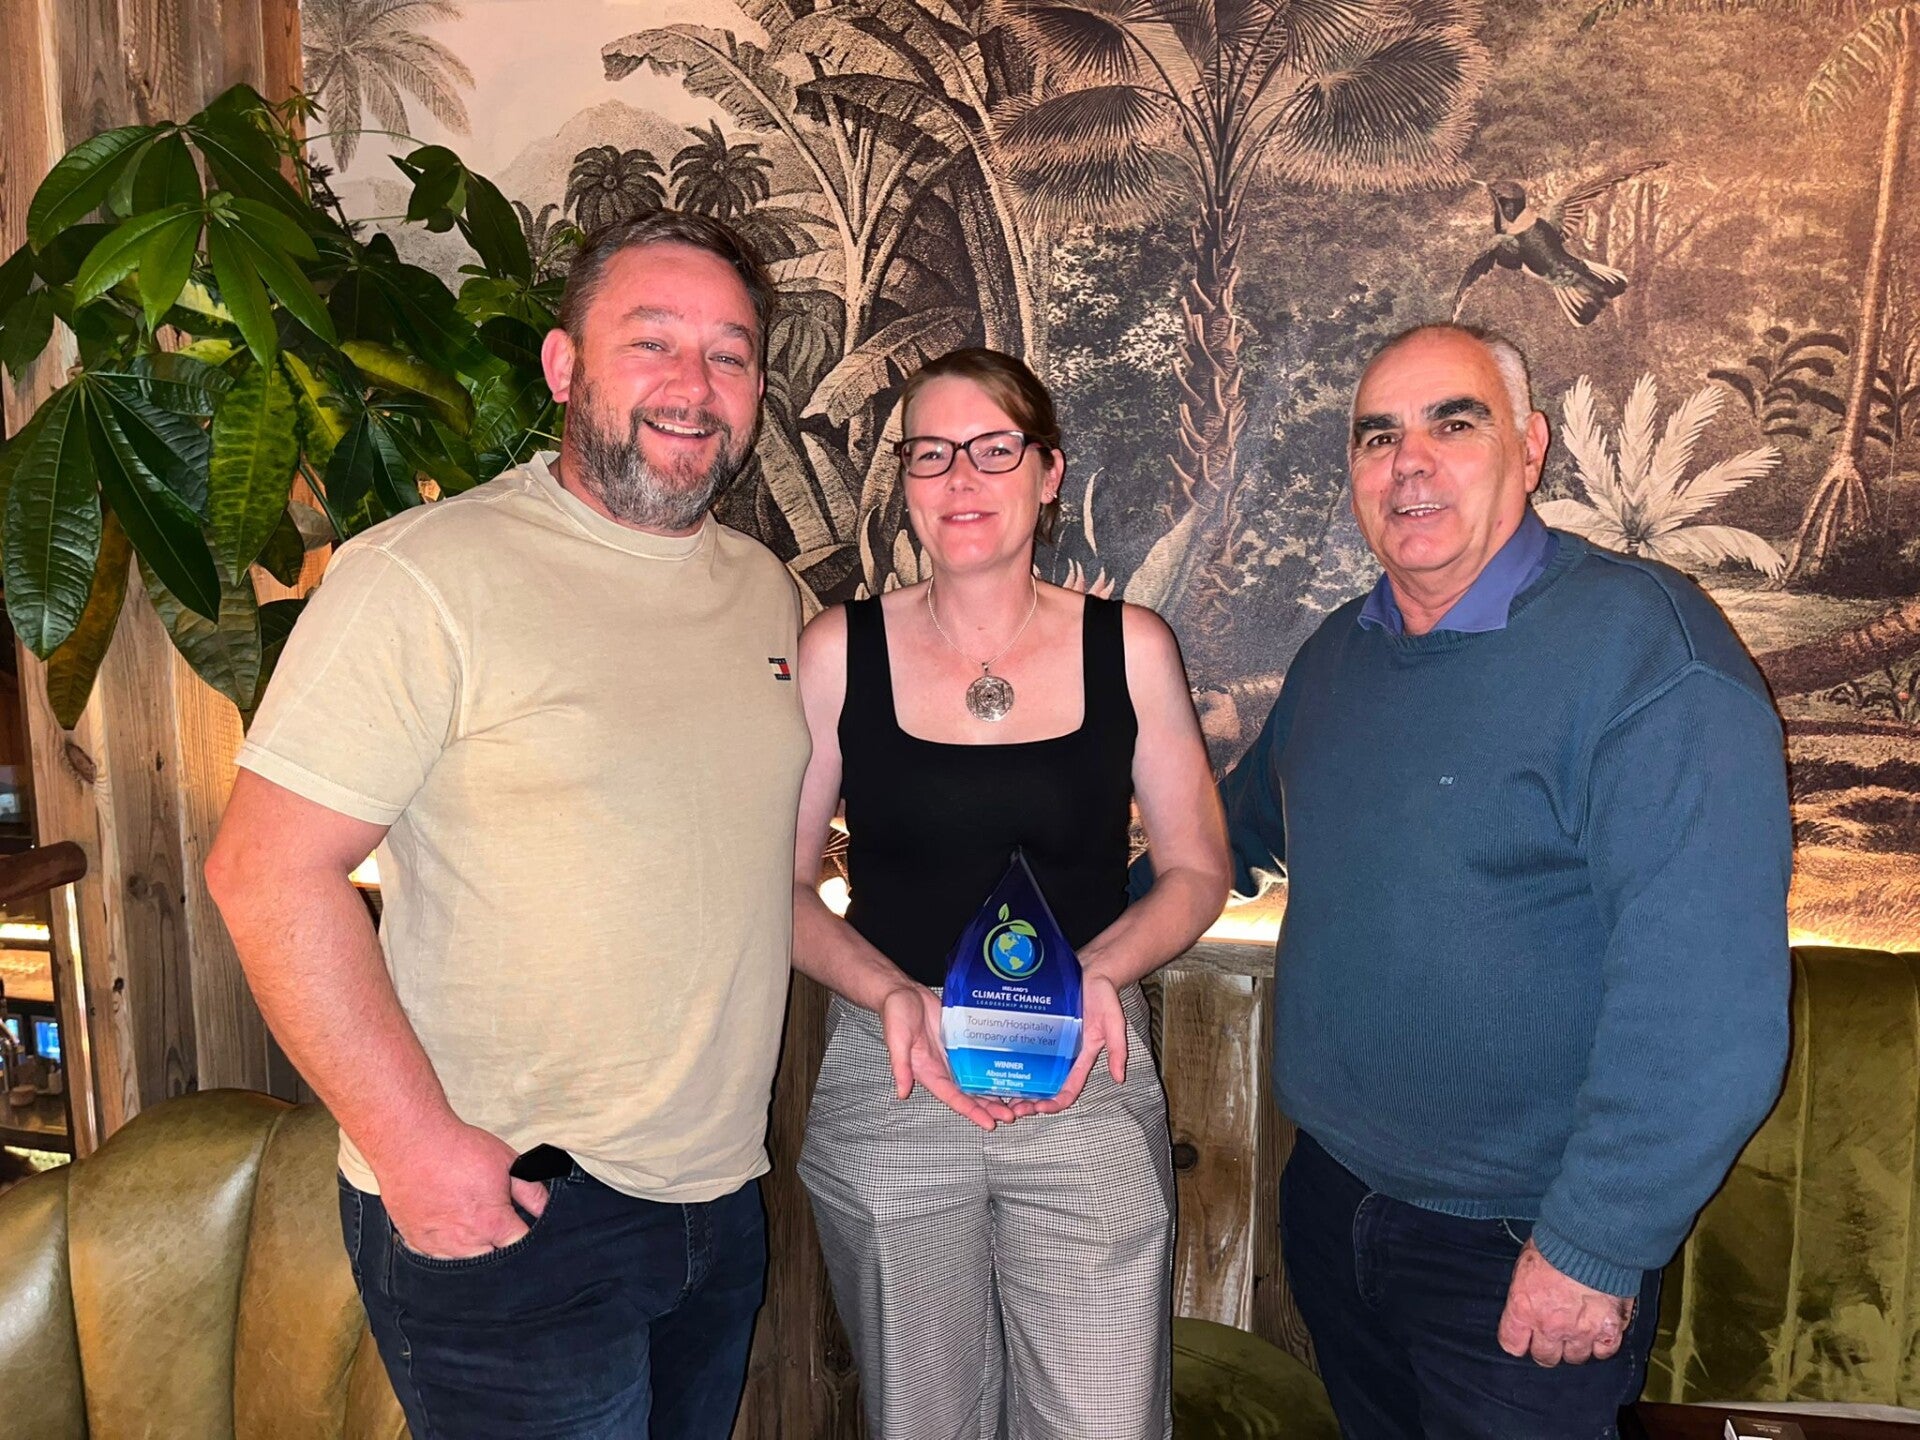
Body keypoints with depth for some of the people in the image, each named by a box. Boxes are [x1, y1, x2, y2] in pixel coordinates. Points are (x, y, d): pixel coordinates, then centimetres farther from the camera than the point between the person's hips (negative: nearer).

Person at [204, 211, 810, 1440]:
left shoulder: (769, 590, 7)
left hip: (720, 1194, 7)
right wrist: (414, 1143, -18)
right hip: (506, 1208, -6)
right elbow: (269, 873, -16)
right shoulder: (424, 578, -15)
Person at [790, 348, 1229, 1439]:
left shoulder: (1129, 648, -1)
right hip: (889, 1084, 1)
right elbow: (782, 882, 1)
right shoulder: (841, 650, -2)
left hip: (1090, 1079, 0)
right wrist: (892, 994, -15)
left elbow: (1198, 870, 5)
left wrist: (1099, 969, -13)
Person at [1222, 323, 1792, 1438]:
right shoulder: (1335, 654, 3)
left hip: (1522, 1254, -6)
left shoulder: (1645, 641, -21)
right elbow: (1247, 821, 21)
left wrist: (1596, 1250, -23)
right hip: (1332, 1196, 7)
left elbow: (1704, 989, -26)